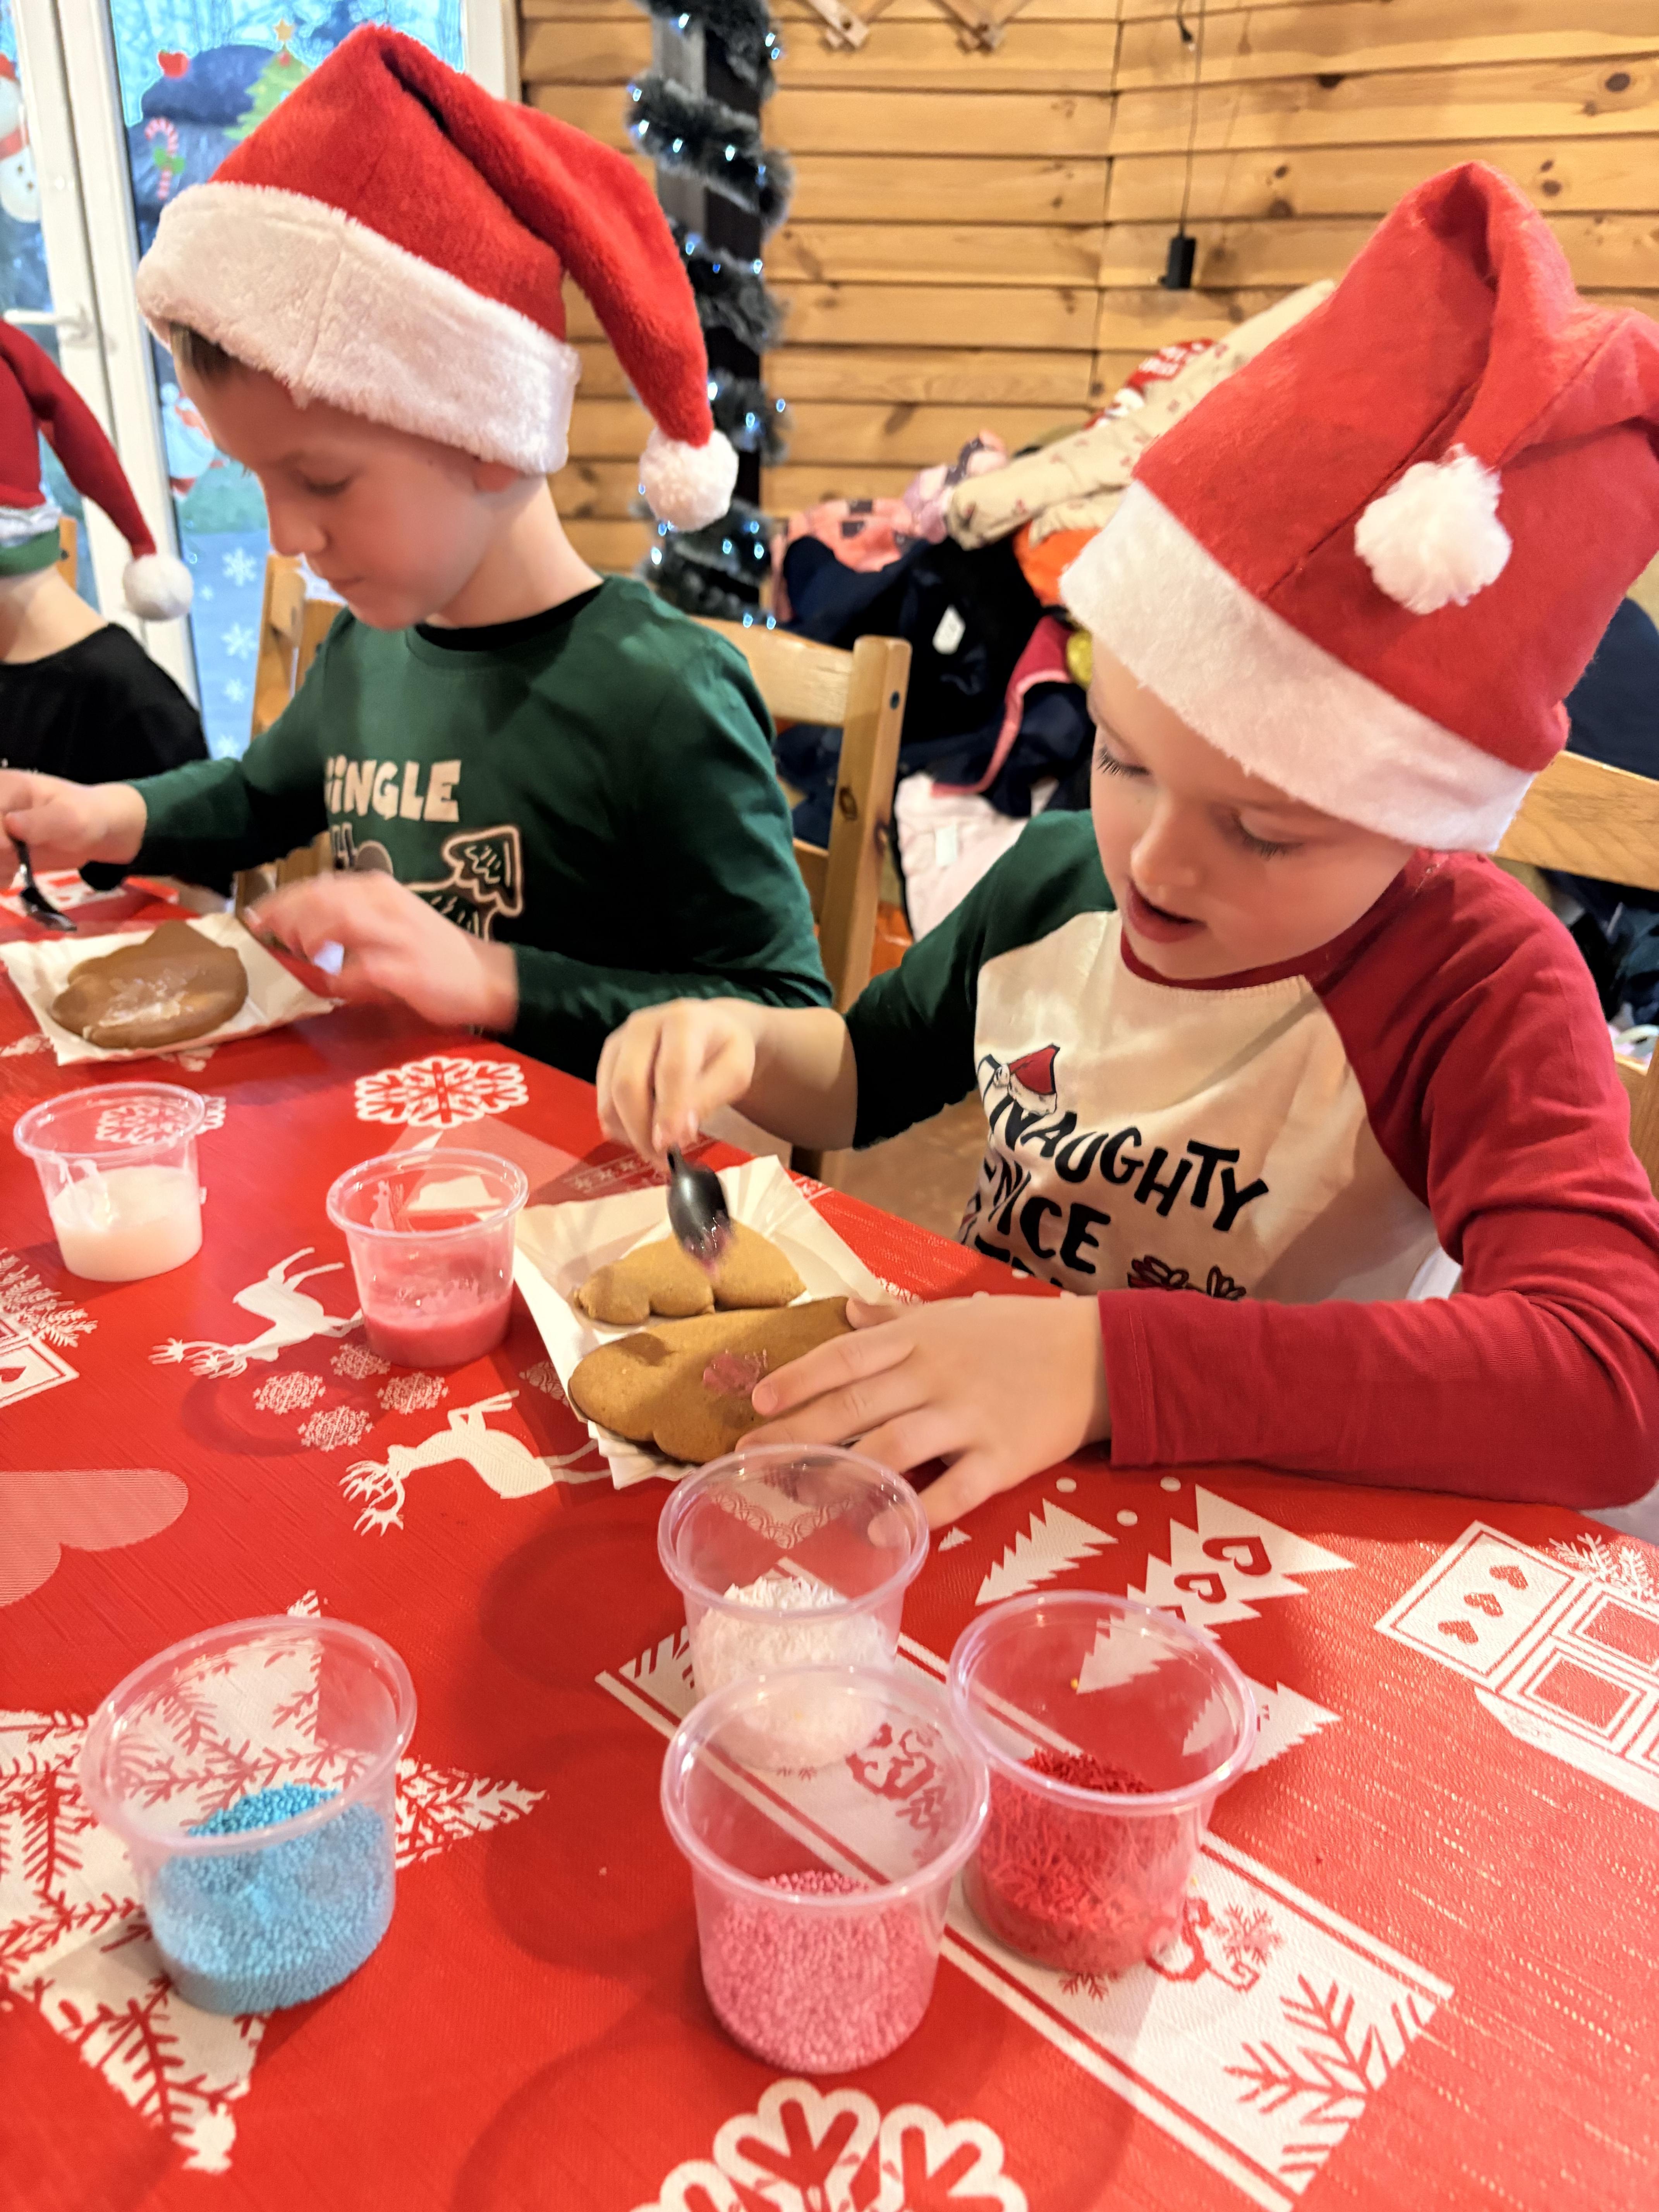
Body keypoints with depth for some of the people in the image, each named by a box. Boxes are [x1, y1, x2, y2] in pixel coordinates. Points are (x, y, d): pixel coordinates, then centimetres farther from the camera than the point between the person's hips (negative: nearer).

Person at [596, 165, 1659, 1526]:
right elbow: (867, 1076, 13)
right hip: (961, 1480, 4)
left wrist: (1105, 1363, -35)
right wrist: (745, 1045, -8)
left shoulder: (1475, 987, -17)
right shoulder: (1058, 881, -4)